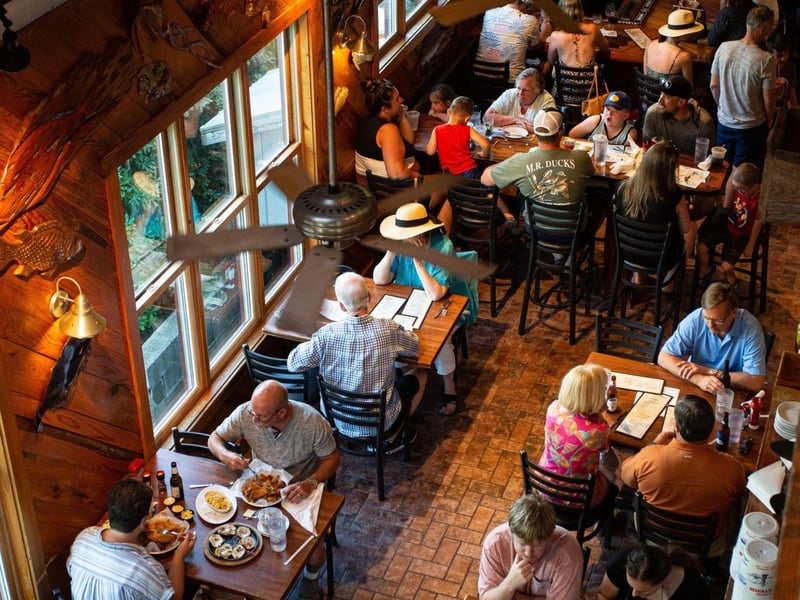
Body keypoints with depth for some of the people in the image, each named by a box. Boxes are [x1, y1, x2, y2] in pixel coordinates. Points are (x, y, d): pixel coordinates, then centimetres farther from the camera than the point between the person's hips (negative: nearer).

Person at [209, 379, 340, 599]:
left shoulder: (313, 422, -28)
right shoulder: (245, 414, -22)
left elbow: (331, 459, -13)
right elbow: (214, 438, -6)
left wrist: (311, 483, -31)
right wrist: (225, 455, -29)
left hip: (302, 490, -2)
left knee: (314, 549, -17)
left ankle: (311, 576, 22)